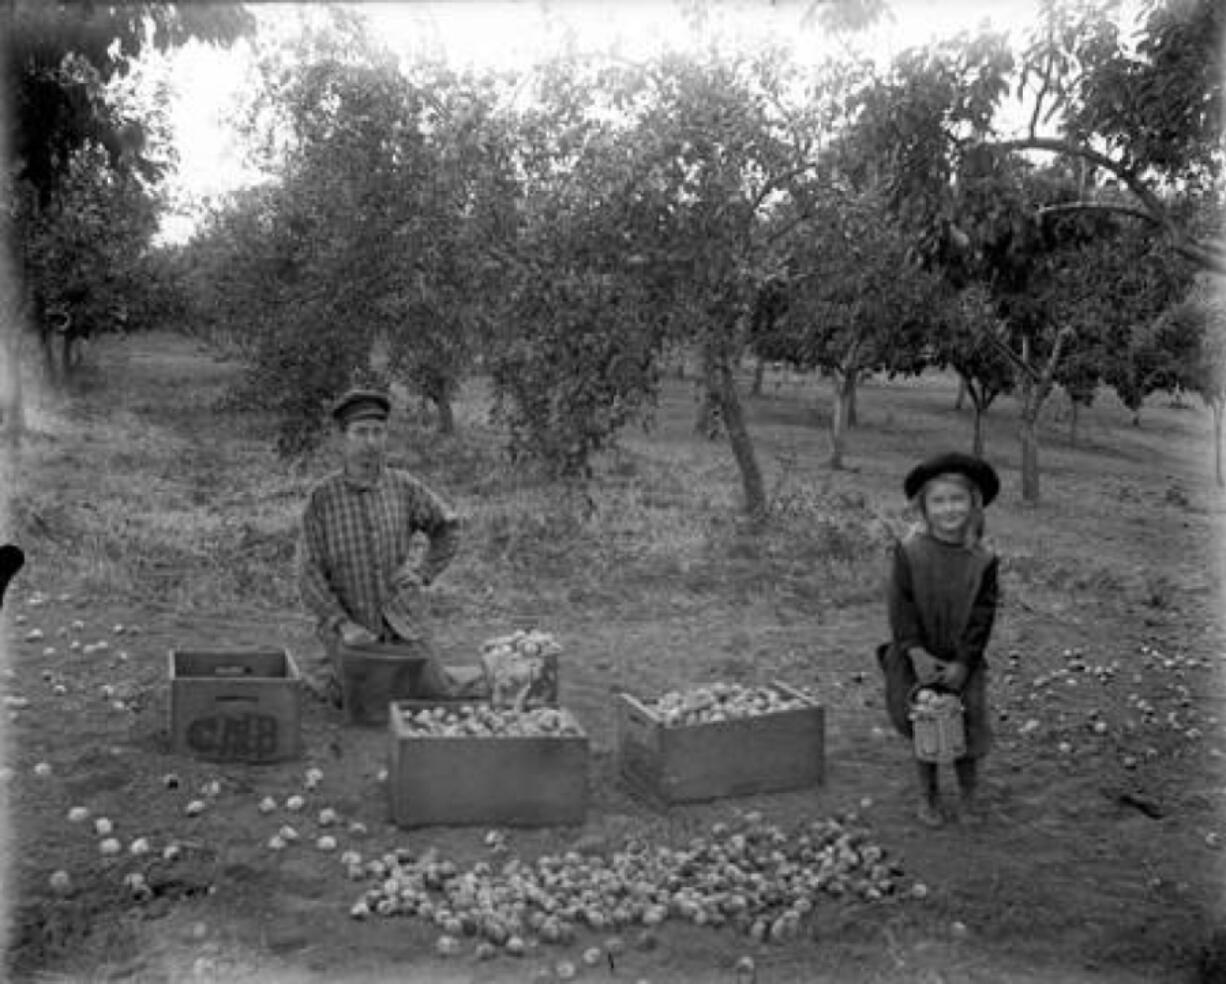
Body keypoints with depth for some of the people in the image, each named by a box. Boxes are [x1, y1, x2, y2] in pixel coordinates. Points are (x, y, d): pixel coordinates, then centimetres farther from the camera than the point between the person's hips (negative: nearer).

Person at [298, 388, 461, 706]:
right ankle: (332, 673, 23)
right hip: (351, 628, -2)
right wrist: (343, 625, -20)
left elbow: (447, 527, 14)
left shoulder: (404, 486, -2)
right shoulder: (322, 497, -9)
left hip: (403, 625, 2)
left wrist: (424, 572, 0)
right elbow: (309, 573, -10)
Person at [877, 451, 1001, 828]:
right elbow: (901, 605, -11)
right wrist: (917, 654, -17)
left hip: (962, 663, 1)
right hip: (917, 660, 0)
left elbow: (982, 615, -8)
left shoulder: (982, 559, -9)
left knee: (968, 726, 5)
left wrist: (962, 663, -14)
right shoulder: (909, 550, -11)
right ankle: (928, 794, 27)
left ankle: (970, 793, 28)